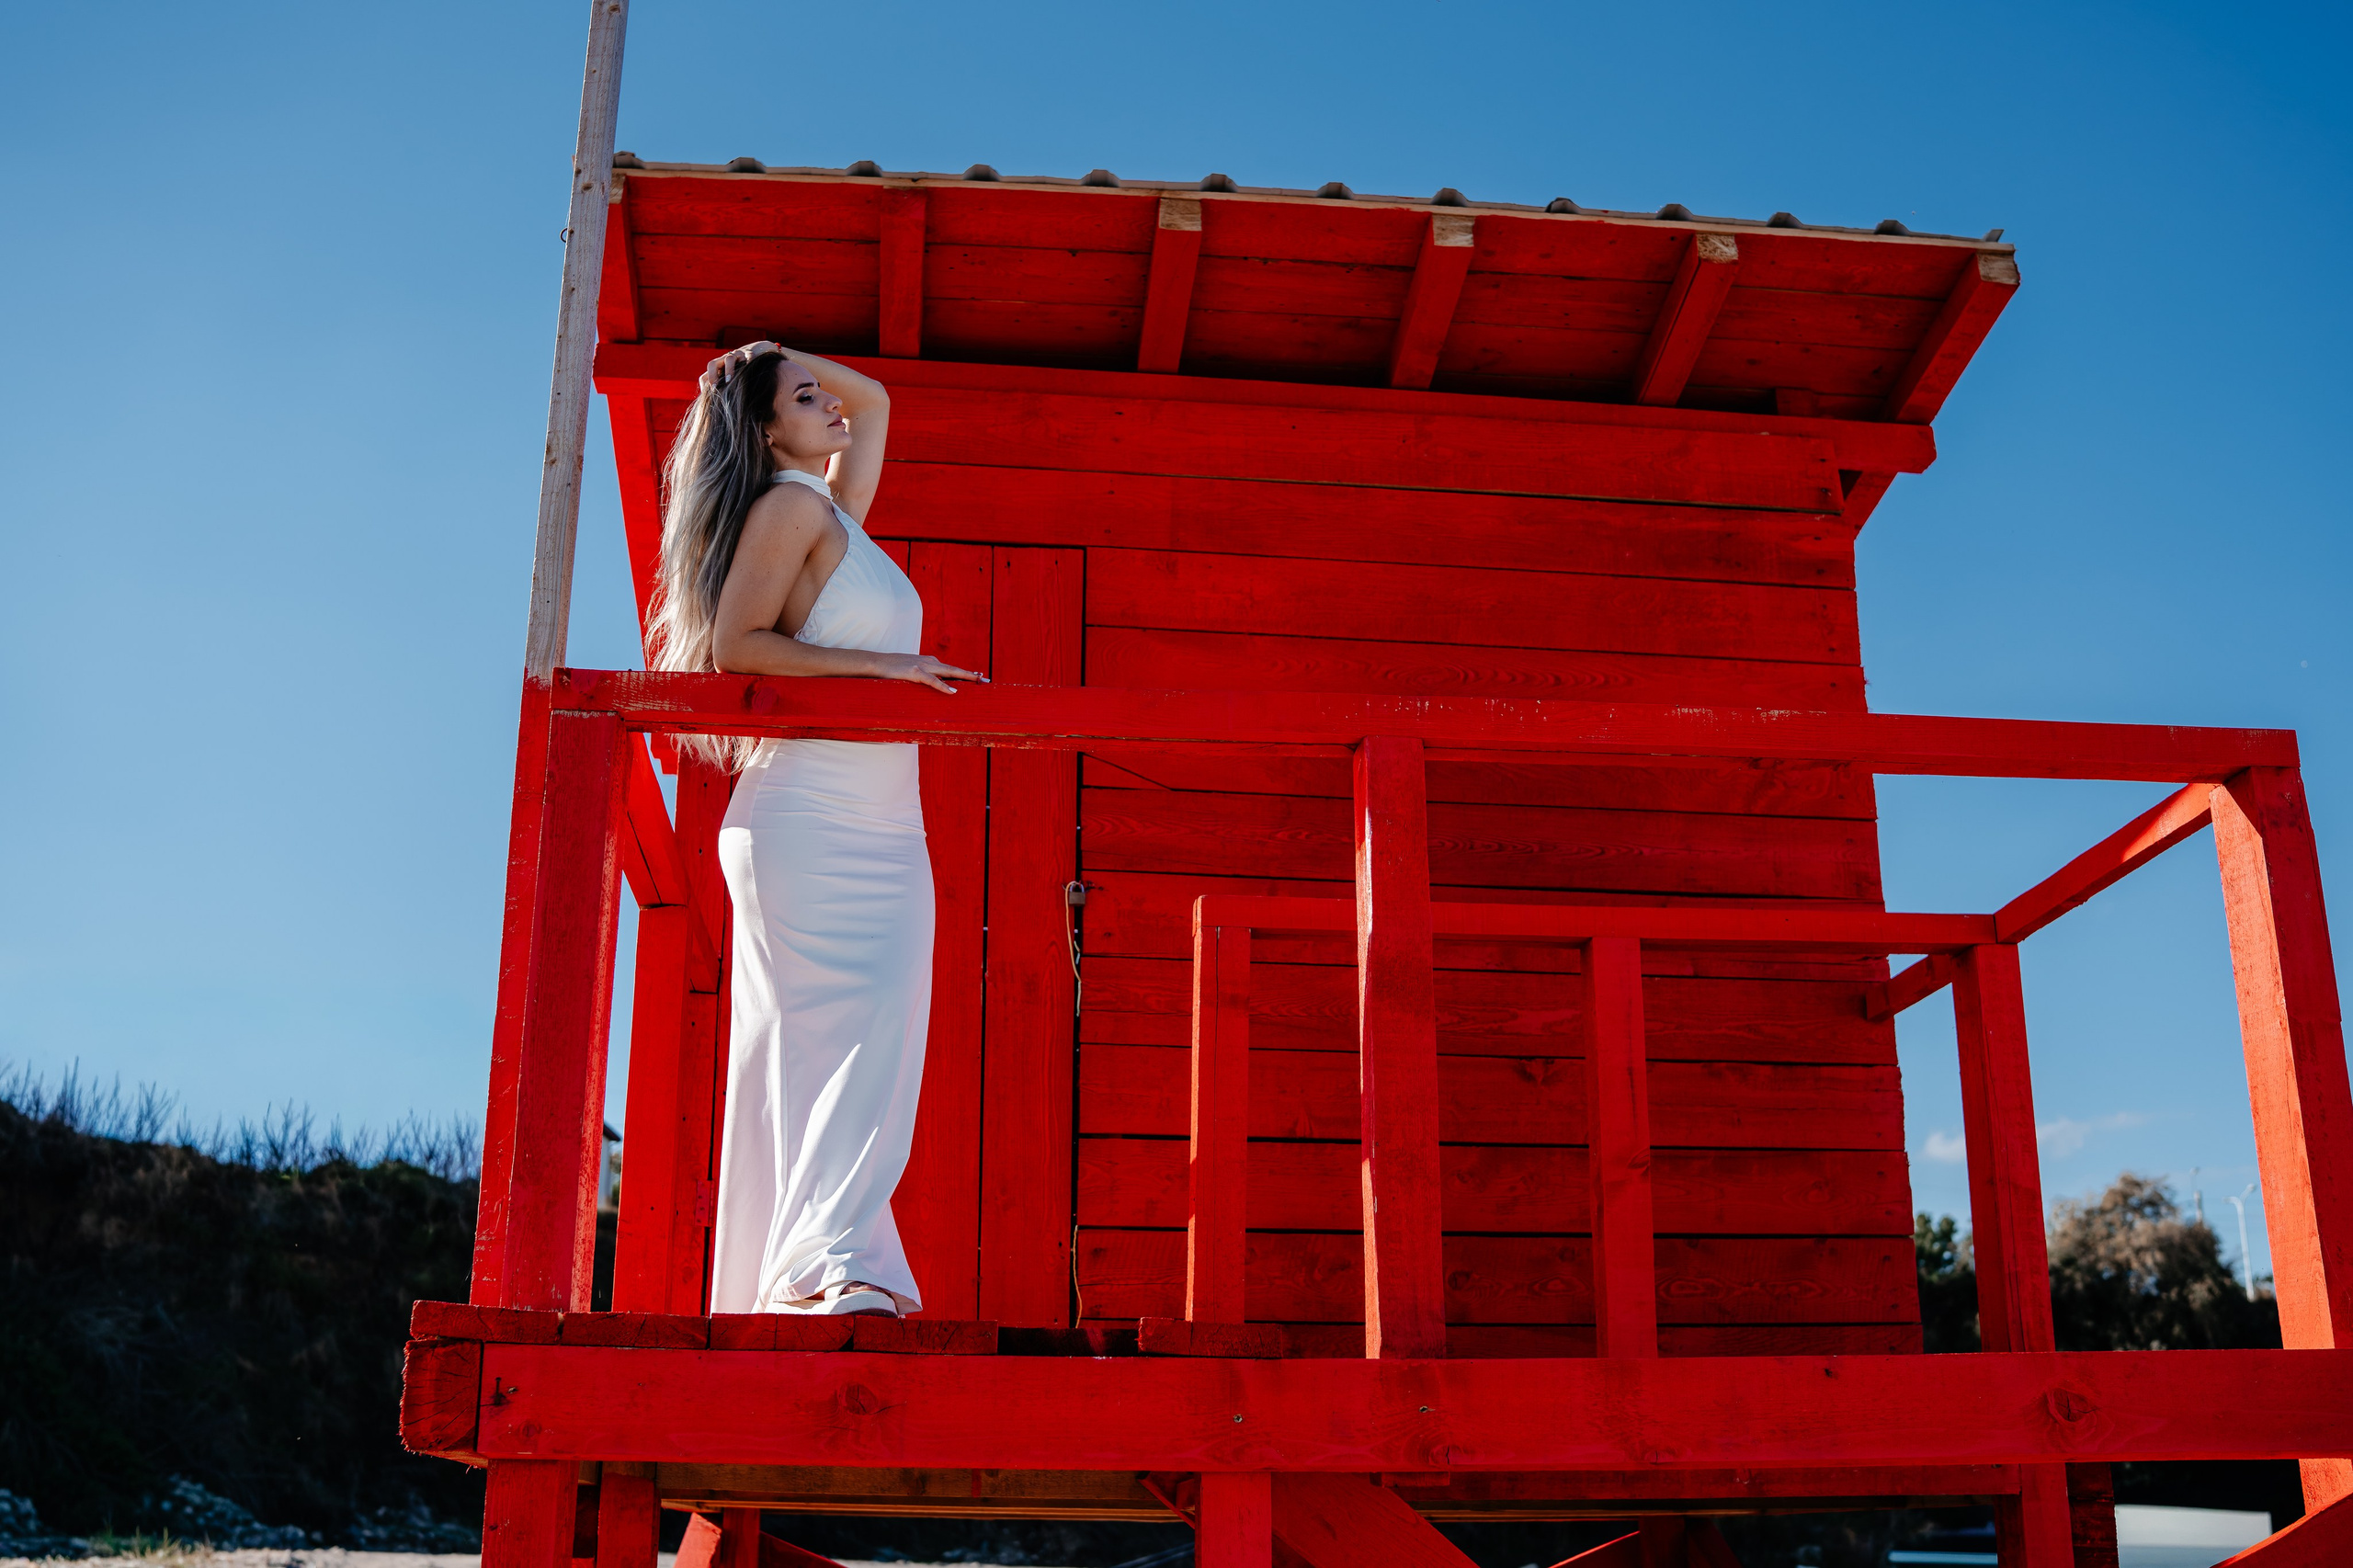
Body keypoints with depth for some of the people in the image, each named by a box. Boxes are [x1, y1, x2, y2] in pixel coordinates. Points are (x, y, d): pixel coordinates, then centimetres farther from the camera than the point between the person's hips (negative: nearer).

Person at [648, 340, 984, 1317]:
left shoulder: (833, 511, 24)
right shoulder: (793, 504, -1)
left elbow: (871, 400, 39)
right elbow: (734, 644, -11)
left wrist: (766, 359, 28)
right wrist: (879, 662, -13)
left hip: (875, 830, 8)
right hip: (811, 821, -8)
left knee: (809, 1054, 0)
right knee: (857, 1024, -23)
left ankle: (775, 1288, -2)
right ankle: (832, 1264, -33)